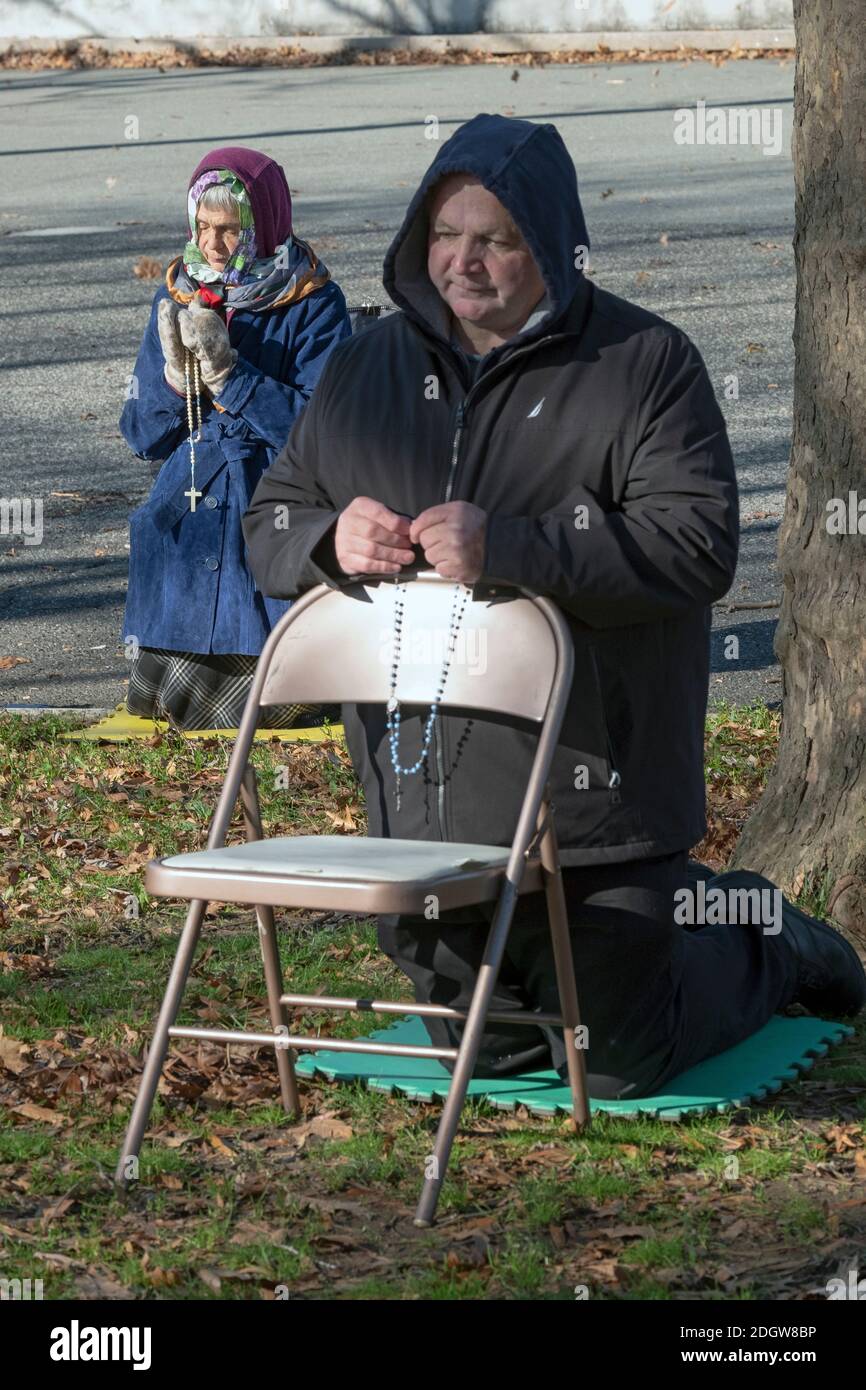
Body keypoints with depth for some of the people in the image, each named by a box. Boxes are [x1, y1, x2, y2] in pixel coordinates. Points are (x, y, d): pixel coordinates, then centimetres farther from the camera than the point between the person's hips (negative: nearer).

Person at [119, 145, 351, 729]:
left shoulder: (315, 305, -5)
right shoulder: (177, 297, 8)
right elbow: (142, 436, 9)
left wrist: (228, 371, -19)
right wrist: (177, 374, -11)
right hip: (189, 511, 4)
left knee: (272, 700, -10)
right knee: (158, 698, -3)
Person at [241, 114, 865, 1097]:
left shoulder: (647, 364, -8)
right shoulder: (365, 370, 8)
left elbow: (697, 543, -20)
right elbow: (269, 527, 12)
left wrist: (508, 546, -30)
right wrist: (331, 538, -13)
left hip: (592, 800, -5)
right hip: (425, 800, 5)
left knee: (617, 1061, 4)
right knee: (485, 1048, 19)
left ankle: (764, 939, 33)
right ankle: (672, 919, 45)